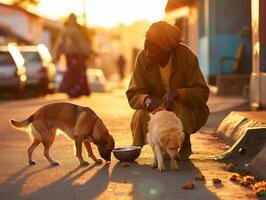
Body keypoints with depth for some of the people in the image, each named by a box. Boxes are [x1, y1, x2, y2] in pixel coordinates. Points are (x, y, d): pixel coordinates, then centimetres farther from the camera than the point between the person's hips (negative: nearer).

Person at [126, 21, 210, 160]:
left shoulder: (186, 55, -22)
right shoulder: (143, 58, -16)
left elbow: (202, 93, -22)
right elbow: (133, 95, -14)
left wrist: (176, 93, -40)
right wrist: (147, 99, -38)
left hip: (187, 108, -2)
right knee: (141, 117, -29)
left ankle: (186, 143, -1)